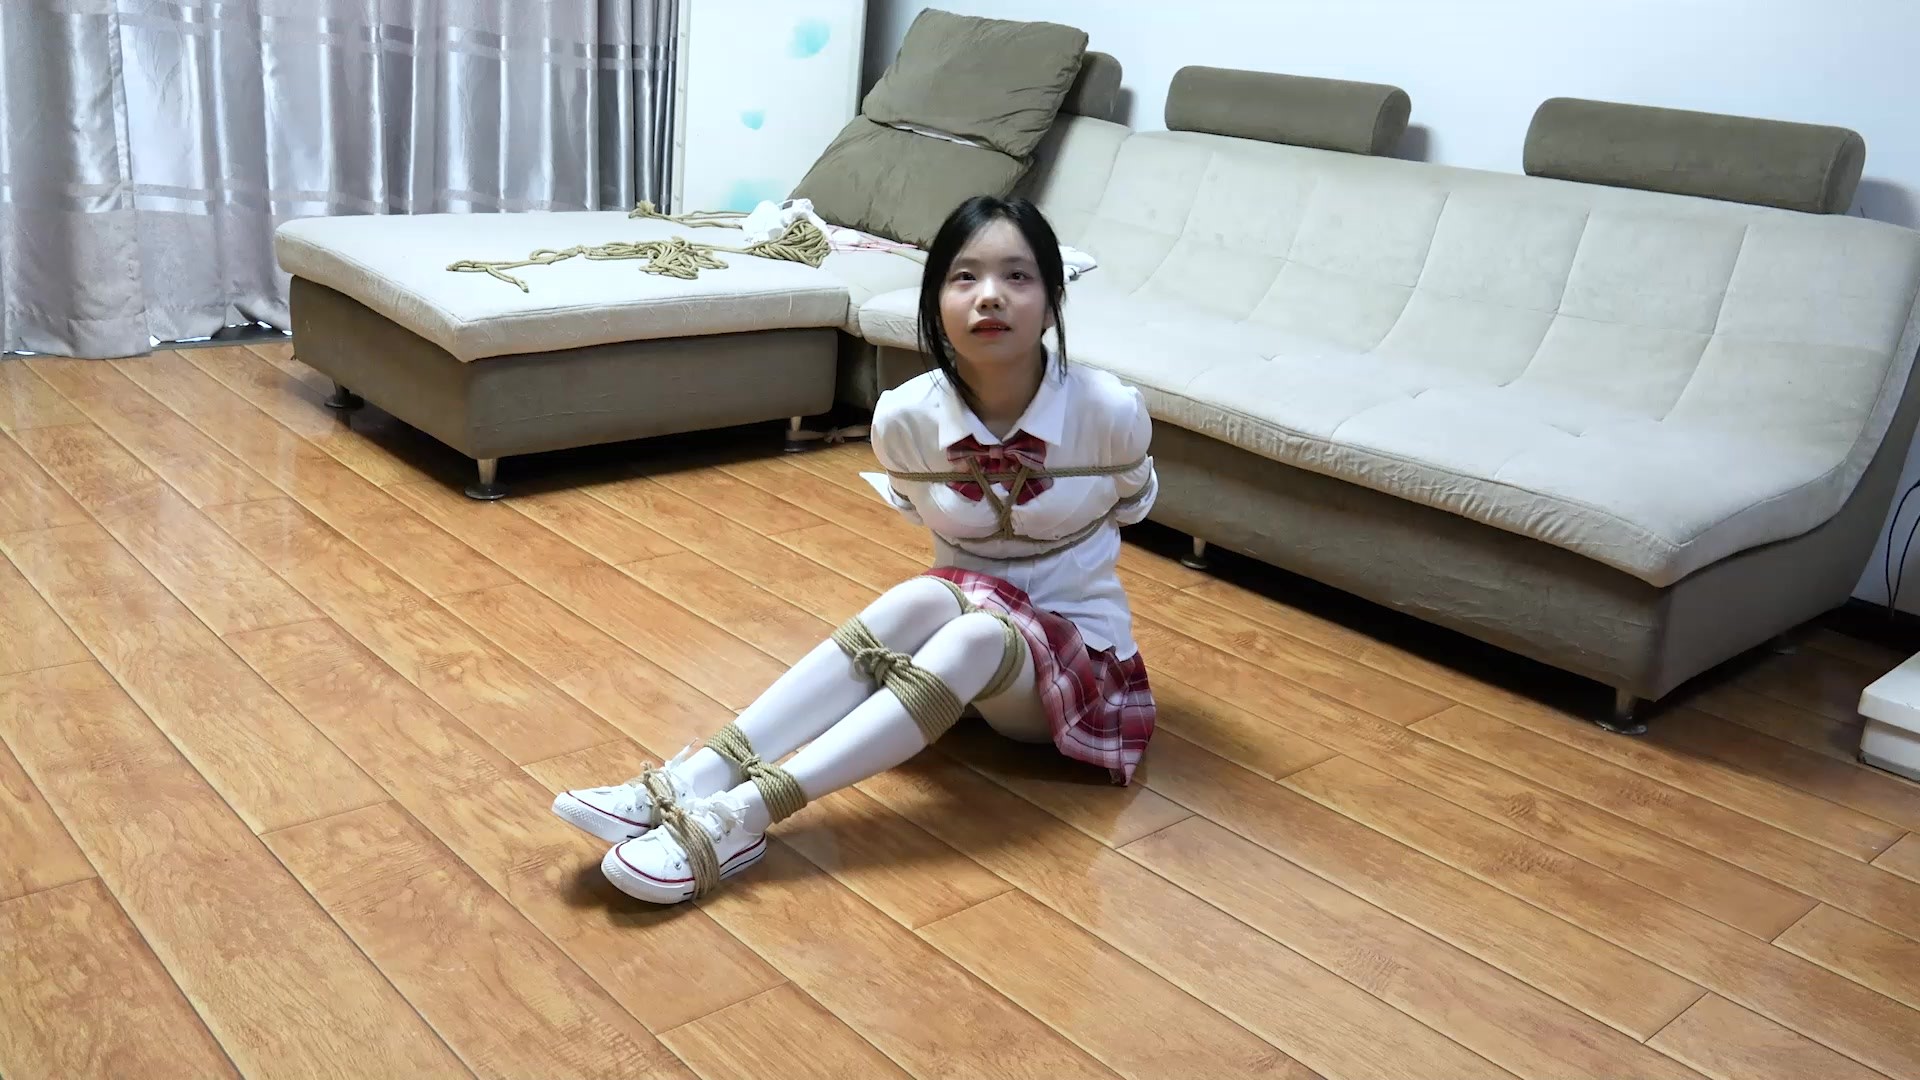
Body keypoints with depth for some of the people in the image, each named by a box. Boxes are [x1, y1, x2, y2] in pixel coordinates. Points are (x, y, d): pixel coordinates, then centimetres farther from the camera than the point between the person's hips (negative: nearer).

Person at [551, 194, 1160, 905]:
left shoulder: (1110, 412, -21)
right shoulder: (906, 417, -15)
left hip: (1078, 652, -2)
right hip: (960, 624, 2)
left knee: (977, 633, -35)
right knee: (924, 597, -33)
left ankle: (741, 817, -41)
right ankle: (691, 781, -39)